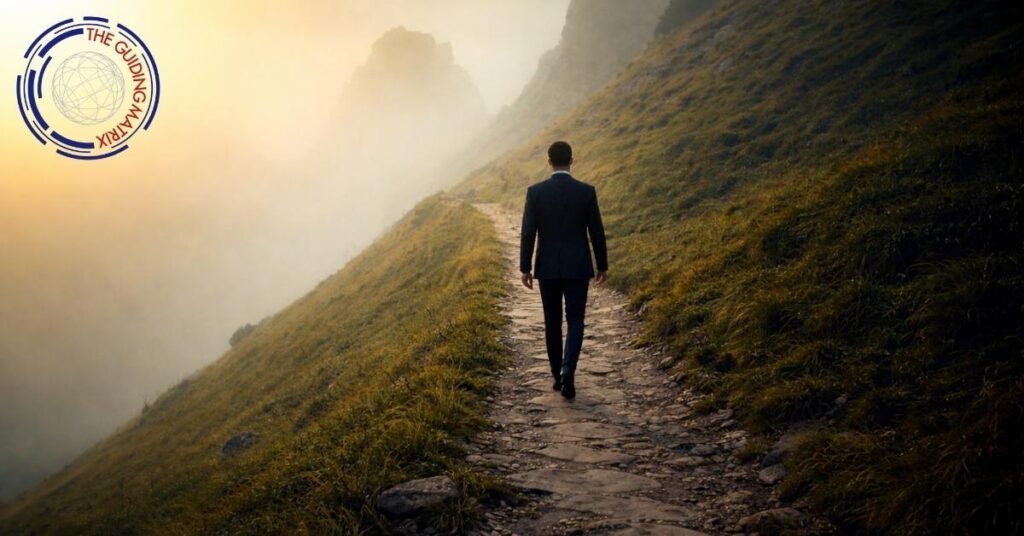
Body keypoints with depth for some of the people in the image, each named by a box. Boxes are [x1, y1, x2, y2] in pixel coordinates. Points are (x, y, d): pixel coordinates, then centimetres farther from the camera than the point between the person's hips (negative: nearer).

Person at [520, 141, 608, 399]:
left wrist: (525, 268, 2)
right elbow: (597, 232, -3)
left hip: (547, 267, 1)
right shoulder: (587, 191, -7)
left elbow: (528, 233, -7)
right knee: (575, 323, 5)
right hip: (577, 267, -1)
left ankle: (558, 376, 22)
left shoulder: (535, 192, -6)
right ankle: (567, 373, -16)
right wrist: (603, 266, 8)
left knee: (553, 322, 15)